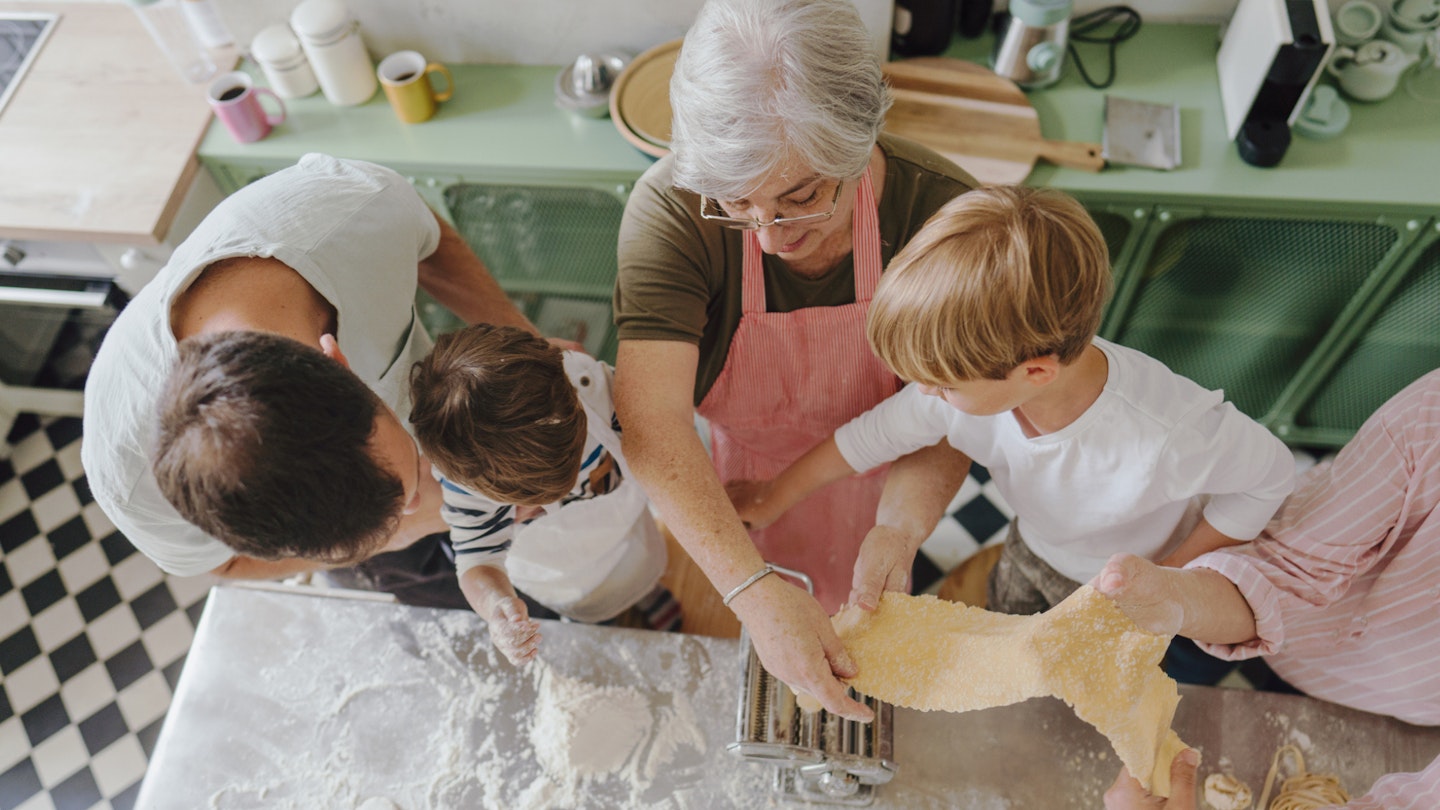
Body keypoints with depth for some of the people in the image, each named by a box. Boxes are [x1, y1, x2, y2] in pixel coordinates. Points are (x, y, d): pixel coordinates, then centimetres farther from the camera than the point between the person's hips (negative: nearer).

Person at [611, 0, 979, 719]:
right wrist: (752, 590, -51)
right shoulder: (672, 209, -33)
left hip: (876, 491, 1)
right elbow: (651, 421, -41)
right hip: (734, 494, 0)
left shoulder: (936, 207, -31)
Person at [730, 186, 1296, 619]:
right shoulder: (970, 379, -35)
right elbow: (873, 436, -18)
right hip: (1031, 551, 4)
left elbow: (1271, 475, -26)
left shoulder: (1165, 436, -47)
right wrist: (774, 497, -5)